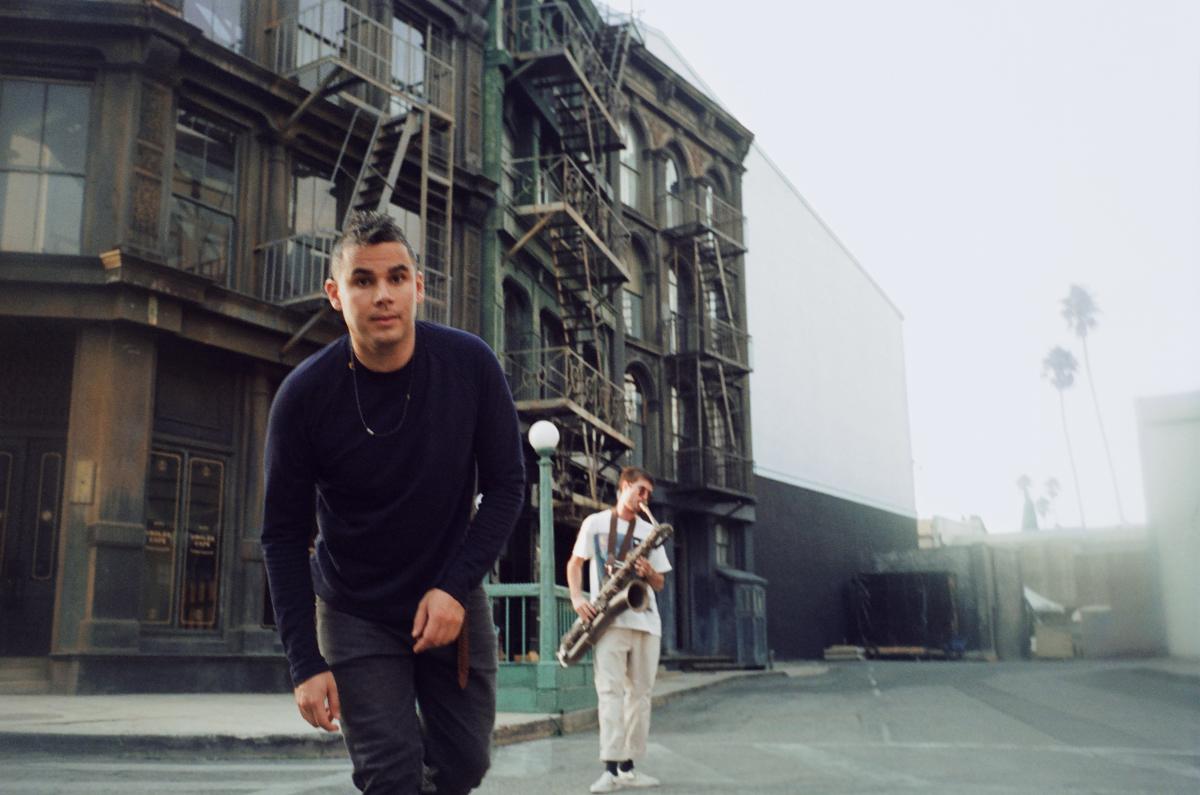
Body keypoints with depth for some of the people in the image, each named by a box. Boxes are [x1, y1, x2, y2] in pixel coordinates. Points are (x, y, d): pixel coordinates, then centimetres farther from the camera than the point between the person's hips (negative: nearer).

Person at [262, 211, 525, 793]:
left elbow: (506, 485, -7)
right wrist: (305, 664, -13)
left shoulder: (471, 364, -16)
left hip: (453, 599, 2)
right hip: (356, 614, -2)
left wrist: (456, 586, -17)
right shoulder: (304, 395, -18)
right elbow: (284, 536, -10)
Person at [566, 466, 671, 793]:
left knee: (639, 692, 4)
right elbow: (574, 564, 9)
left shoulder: (650, 532, 14)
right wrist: (577, 598, -8)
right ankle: (611, 768, -15)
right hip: (610, 619, -4)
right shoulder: (595, 522, 7)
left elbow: (659, 584, 14)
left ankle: (628, 766, 10)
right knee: (610, 690, -11)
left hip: (645, 620, 4)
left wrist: (649, 573, -9)